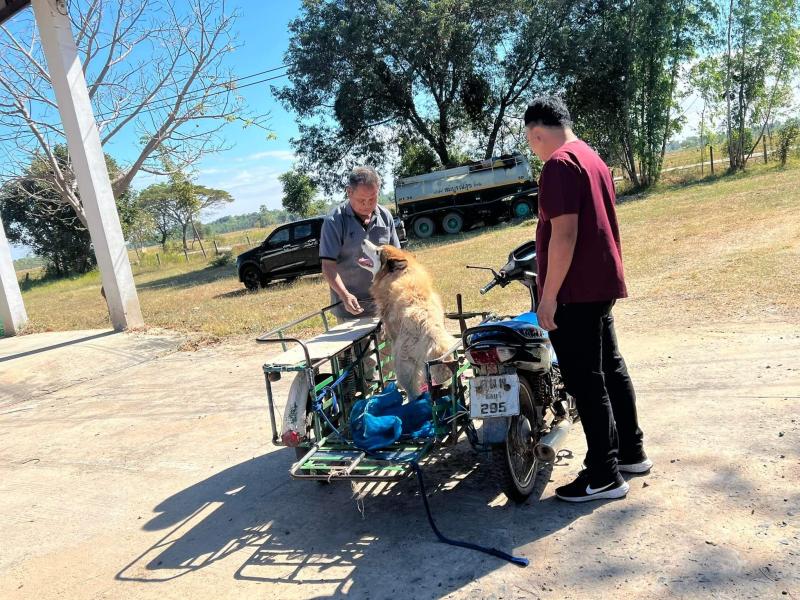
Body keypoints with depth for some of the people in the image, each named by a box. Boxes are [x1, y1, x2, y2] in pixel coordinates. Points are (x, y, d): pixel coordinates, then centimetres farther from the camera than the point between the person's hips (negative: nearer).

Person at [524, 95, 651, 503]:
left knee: (586, 382, -3)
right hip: (602, 283, 10)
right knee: (610, 368, 18)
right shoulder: (593, 158, 16)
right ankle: (631, 452, 30)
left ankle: (603, 476, 5)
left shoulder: (559, 164, -15)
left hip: (574, 290, -10)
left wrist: (549, 296, -19)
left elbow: (564, 234, -23)